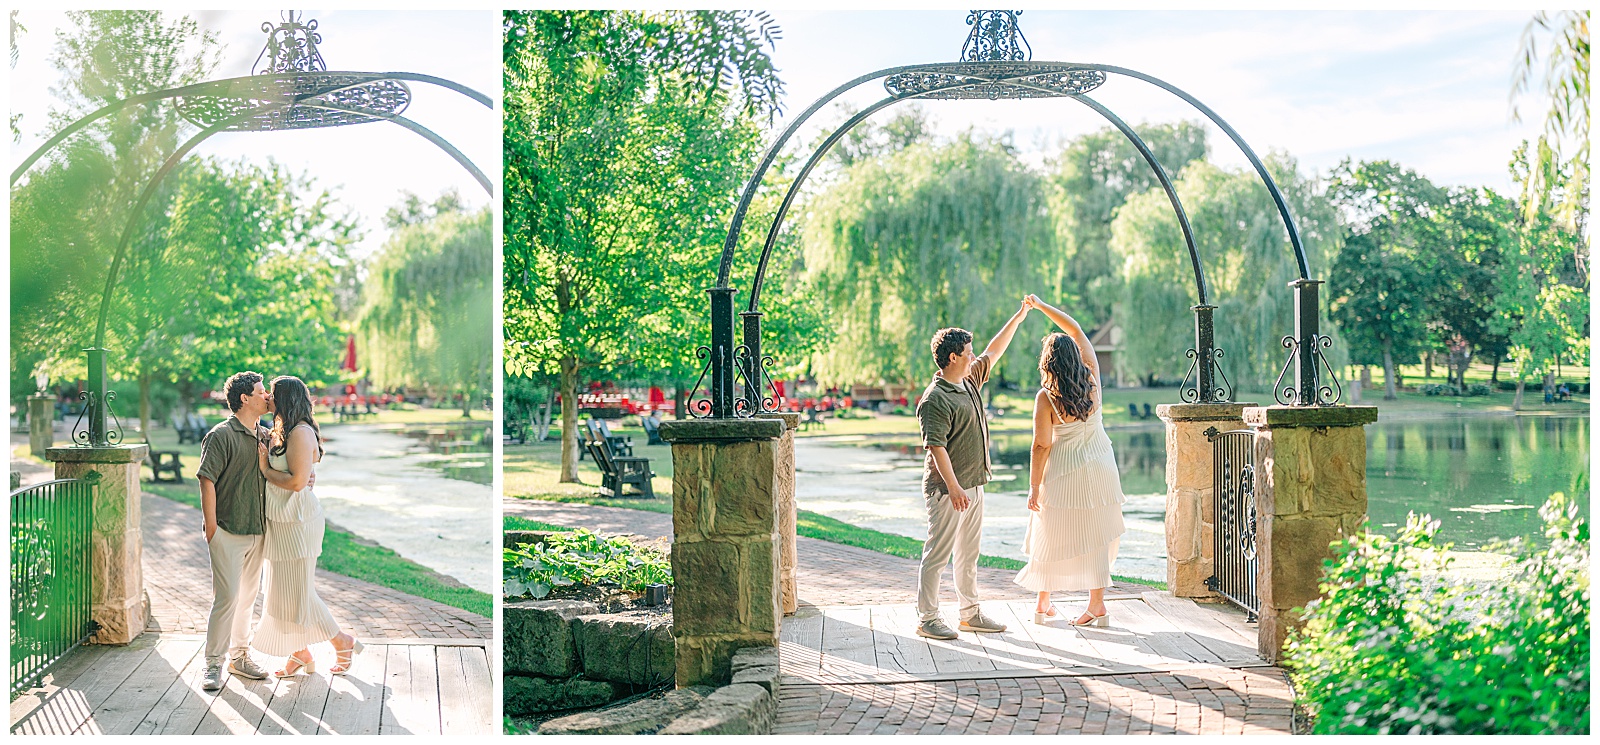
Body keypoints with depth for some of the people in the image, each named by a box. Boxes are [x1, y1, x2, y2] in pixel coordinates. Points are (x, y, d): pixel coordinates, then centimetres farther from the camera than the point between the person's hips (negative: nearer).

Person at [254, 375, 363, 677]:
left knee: (298, 592, -3)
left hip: (296, 520, -10)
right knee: (283, 589, 13)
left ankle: (343, 643, 11)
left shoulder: (301, 433, -18)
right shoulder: (280, 432, 13)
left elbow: (297, 481, -24)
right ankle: (300, 653, 22)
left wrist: (265, 469, -13)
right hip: (281, 520, 10)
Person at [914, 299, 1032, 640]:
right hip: (948, 489, -9)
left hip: (973, 484, 9)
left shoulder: (970, 382, 11)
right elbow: (936, 447, -22)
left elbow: (993, 353, 26)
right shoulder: (934, 400, -17)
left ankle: (971, 613, 24)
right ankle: (927, 618, 4)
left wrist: (1018, 317, 28)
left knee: (969, 554, 15)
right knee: (938, 554, -3)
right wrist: (954, 488, -26)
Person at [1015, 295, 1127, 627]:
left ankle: (1044, 606, 19)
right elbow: (1077, 330, 6)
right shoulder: (1092, 379, -5)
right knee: (1095, 535, 8)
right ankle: (1097, 606, 10)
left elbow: (1041, 445, -15)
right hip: (1100, 467, 3)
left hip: (1063, 473, -3)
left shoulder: (1046, 398, -16)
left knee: (1052, 537, 9)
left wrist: (1034, 486, -7)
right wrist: (1041, 305, 12)